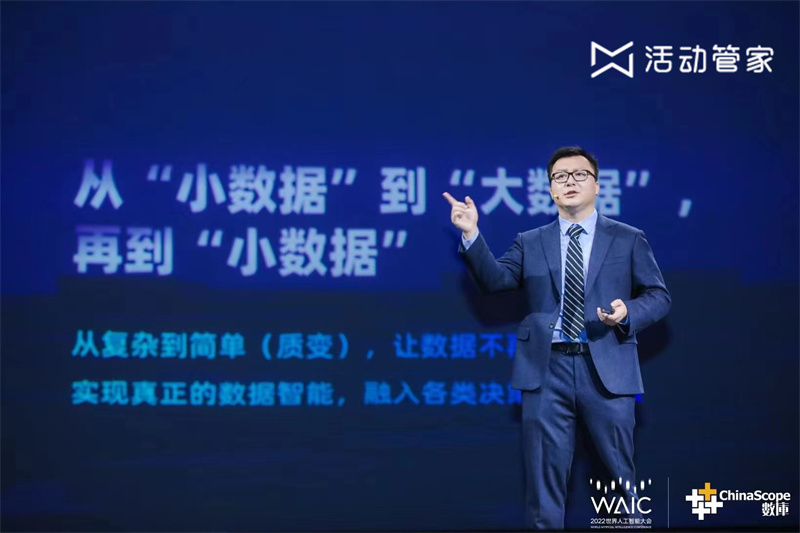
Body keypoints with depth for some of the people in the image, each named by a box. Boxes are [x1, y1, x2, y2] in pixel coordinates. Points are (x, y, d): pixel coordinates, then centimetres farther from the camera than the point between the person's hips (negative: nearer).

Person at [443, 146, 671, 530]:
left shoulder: (628, 239, 9)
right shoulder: (530, 243, 13)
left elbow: (659, 296, 7)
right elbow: (495, 280, -1)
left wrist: (628, 311, -14)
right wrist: (471, 234, -13)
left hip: (607, 370, -1)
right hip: (547, 371, 1)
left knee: (621, 480, 6)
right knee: (544, 478, 6)